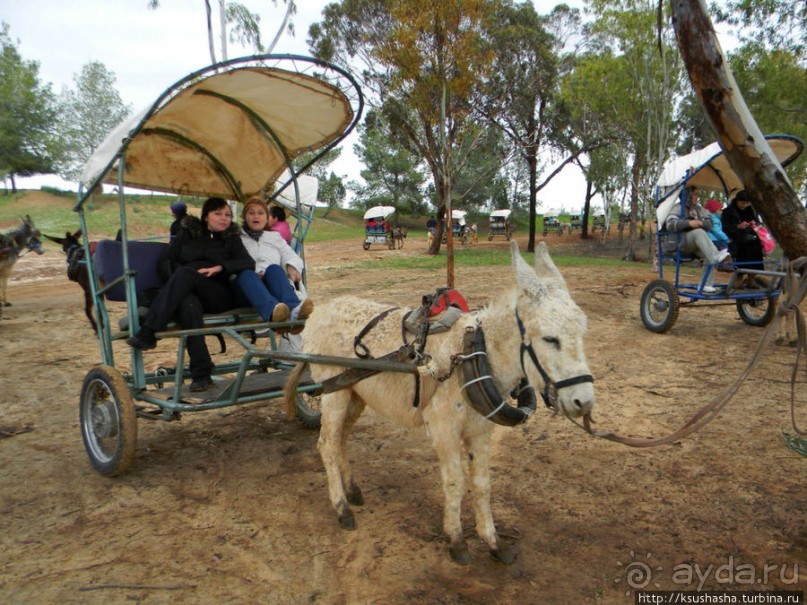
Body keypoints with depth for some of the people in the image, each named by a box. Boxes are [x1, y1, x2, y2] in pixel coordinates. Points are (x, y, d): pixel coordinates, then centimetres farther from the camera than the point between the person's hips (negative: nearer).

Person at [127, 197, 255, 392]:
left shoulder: (231, 239, 20)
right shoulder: (187, 234, 24)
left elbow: (249, 263, 3)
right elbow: (166, 261, 17)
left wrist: (220, 267, -14)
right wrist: (175, 282, -5)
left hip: (219, 296, -1)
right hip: (186, 291, 1)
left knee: (184, 273, -32)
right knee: (188, 305, -38)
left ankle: (148, 332, -41)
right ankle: (201, 374, -45)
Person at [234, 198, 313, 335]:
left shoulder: (275, 237, 35)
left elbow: (291, 256, 20)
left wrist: (292, 267, -5)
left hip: (272, 283, 1)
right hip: (248, 284, -1)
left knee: (274, 268, -33)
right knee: (246, 274, -36)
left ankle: (294, 309, -63)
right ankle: (272, 310, -67)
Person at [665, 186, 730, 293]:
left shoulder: (699, 209, 22)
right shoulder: (678, 208, 3)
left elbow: (709, 223, 16)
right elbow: (670, 225, -13)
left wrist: (701, 223, -8)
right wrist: (689, 223, -23)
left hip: (698, 244, 6)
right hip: (682, 243, -6)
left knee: (710, 255, -24)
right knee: (698, 232, -36)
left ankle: (706, 284, -20)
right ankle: (716, 256, -51)